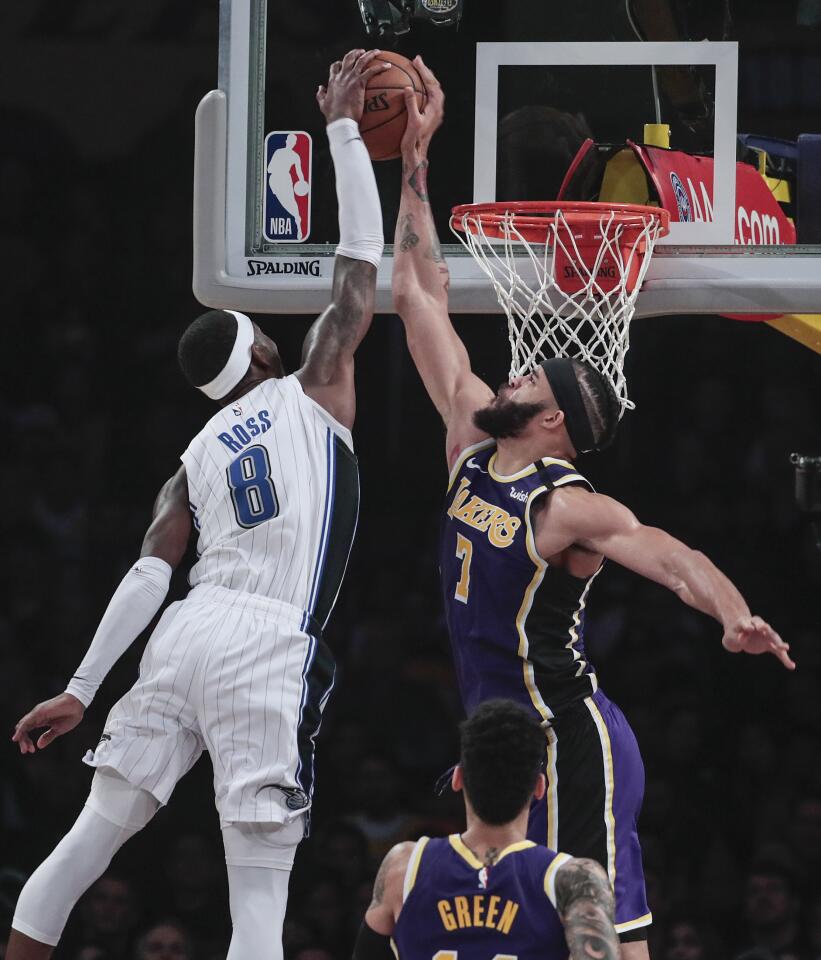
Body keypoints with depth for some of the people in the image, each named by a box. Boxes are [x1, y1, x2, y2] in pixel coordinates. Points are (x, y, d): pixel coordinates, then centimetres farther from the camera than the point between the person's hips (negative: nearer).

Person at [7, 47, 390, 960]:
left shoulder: (198, 456, 20)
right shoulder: (314, 389, 9)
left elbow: (148, 575, 10)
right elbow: (361, 260, 12)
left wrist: (79, 690, 9)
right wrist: (343, 128, 20)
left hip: (188, 634, 5)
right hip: (266, 648, -5)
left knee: (91, 835, 12)